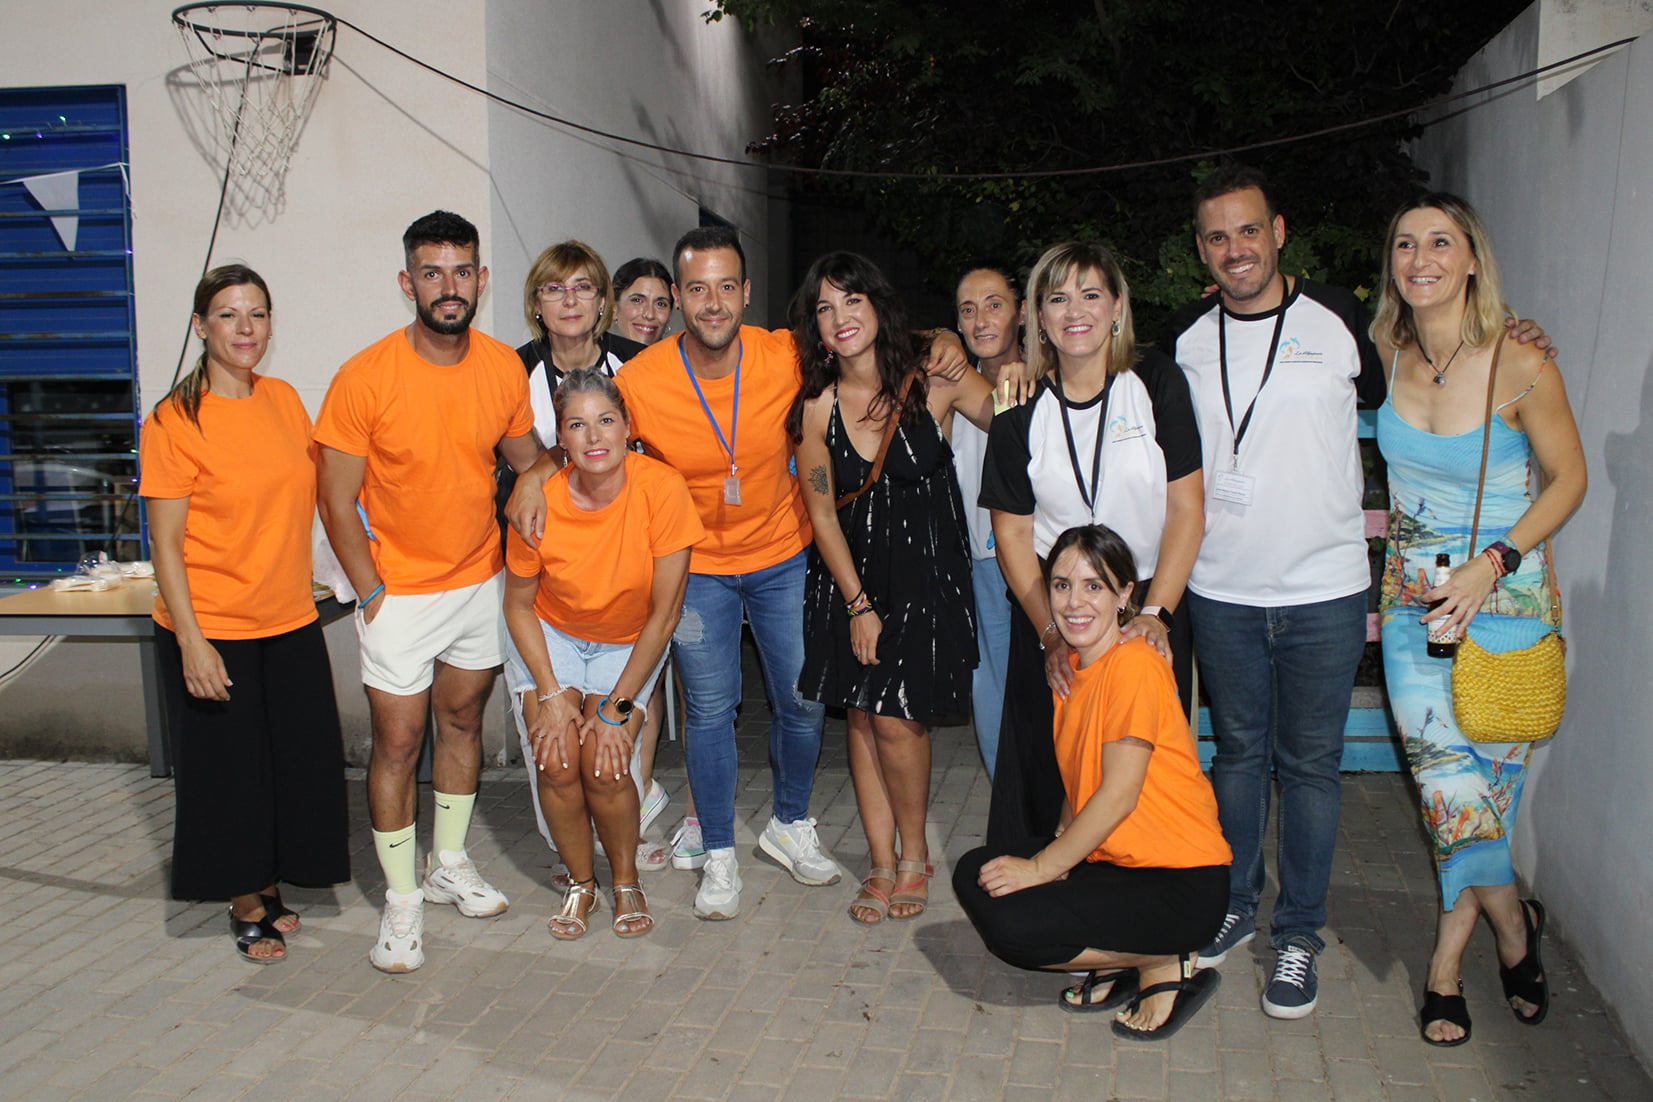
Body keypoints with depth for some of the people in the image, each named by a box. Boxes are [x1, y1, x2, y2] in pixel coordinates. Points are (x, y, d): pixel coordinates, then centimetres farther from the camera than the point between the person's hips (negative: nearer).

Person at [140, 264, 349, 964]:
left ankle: (269, 886, 32)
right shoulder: (175, 421, -11)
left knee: (298, 762, 10)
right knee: (229, 769, 7)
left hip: (290, 621, 5)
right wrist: (192, 642, -16)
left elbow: (317, 487, 19)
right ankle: (246, 904, 27)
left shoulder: (283, 400, 4)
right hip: (212, 629, -5)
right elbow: (166, 544, -12)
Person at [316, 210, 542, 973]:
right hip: (399, 591, -4)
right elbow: (336, 500, -12)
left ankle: (450, 865, 35)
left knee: (463, 719, 16)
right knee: (398, 740, 0)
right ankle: (402, 899, 16)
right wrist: (372, 594, -14)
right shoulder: (365, 378, -17)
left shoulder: (504, 368, -6)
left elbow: (526, 461, 12)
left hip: (480, 581, 4)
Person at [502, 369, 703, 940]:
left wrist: (617, 708, -17)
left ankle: (626, 881, 11)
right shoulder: (538, 502, -22)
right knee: (558, 760, -17)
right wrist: (549, 694, -16)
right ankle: (580, 883, 10)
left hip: (628, 643, -1)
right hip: (550, 635, 1)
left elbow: (664, 611, -18)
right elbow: (519, 604, -6)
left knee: (604, 763, -17)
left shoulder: (661, 489, -27)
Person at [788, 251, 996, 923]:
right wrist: (858, 604, -4)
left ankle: (914, 854, 17)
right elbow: (823, 516, 0)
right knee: (861, 716, 5)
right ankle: (883, 864, 19)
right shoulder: (815, 407, -4)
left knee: (896, 717, -7)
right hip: (850, 575, 3)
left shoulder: (935, 382, -9)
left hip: (927, 571, -3)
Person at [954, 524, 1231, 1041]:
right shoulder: (1071, 664, 8)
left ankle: (1167, 966, -2)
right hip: (1107, 856, 9)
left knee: (1010, 924, -21)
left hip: (1181, 883, -9)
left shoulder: (1135, 665, -19)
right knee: (975, 875, -1)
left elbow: (1119, 794, -20)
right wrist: (1062, 850, -3)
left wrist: (1041, 867, -15)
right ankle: (1120, 966, 7)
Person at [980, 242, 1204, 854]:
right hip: (1047, 610, 1)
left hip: (1149, 605, -1)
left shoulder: (1156, 382, -5)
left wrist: (1156, 613, -15)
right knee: (1037, 768, 1)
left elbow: (1186, 508, -6)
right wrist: (1051, 634, -9)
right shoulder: (1022, 405, -2)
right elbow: (1012, 531, 0)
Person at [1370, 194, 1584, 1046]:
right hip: (1412, 597, 3)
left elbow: (1568, 479, -5)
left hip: (1501, 596, -3)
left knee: (1482, 779, 2)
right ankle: (1512, 924, 26)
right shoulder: (1388, 353, -2)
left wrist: (1491, 565, -15)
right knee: (1453, 788, 0)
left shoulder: (1520, 366, -14)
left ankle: (1448, 957, 24)